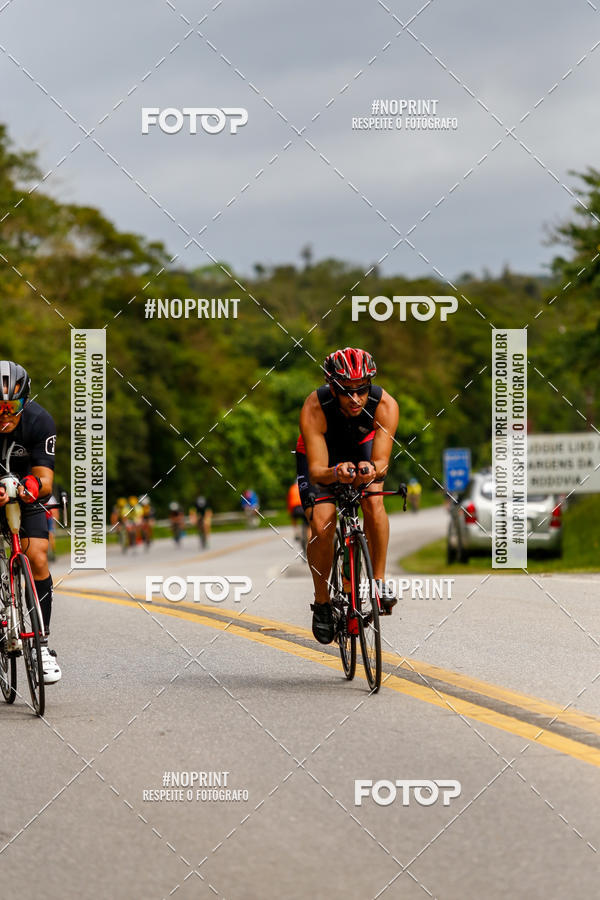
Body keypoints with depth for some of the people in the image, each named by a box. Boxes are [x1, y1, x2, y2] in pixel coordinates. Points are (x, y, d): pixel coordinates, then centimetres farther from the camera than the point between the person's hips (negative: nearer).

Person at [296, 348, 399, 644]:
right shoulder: (314, 408, -38)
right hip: (321, 453, -1)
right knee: (321, 524, -19)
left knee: (373, 502, -27)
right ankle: (322, 602, 1)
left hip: (362, 447, 1)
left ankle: (379, 581, -12)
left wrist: (371, 470, -60)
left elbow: (382, 462, -37)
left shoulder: (385, 405, -34)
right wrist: (336, 473, -62)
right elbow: (317, 470, -40)